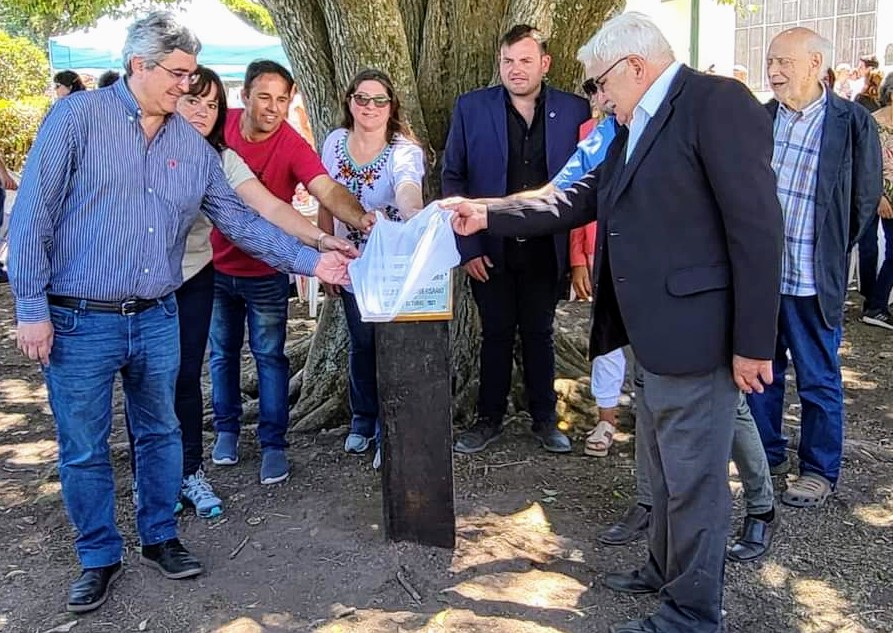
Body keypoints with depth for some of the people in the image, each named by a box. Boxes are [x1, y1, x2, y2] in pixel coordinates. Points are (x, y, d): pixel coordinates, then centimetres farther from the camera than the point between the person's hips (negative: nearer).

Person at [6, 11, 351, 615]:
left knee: (161, 433, 16)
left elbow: (238, 218, 8)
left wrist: (310, 260, 2)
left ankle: (160, 537, 35)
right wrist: (32, 308, -12)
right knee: (84, 449, 8)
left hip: (156, 319, 4)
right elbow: (33, 216, -9)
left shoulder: (193, 145, 6)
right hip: (78, 321, -4)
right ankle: (99, 557, 27)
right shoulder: (77, 117, -8)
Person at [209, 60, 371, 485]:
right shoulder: (220, 126, -8)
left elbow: (326, 189, -35)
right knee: (223, 352, 15)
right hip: (216, 265, 3)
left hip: (266, 272, -3)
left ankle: (273, 444, 14)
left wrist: (359, 217, -54)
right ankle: (227, 430, 32)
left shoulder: (292, 146, -19)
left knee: (270, 357, 4)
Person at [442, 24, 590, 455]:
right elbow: (453, 178, -1)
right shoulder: (471, 108, -2)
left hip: (545, 249, 1)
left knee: (539, 334, 12)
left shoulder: (574, 110, 0)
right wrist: (467, 246, -7)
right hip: (491, 248, 0)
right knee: (496, 334, 10)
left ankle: (544, 419, 25)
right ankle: (489, 420, 24)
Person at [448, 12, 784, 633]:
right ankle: (666, 570, 41)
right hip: (655, 333, 10)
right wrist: (487, 214, 11)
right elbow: (577, 201, 17)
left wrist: (753, 343, -20)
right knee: (667, 468, 23)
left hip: (695, 333, -9)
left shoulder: (718, 101, -14)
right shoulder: (636, 128, 15)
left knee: (694, 477, 3)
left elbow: (757, 225, -19)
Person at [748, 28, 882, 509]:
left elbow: (864, 201, 0)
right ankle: (766, 455, 33)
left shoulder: (852, 122, -8)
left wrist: (829, 253, 4)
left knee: (818, 380, 8)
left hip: (812, 281, -4)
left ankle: (819, 471, 24)